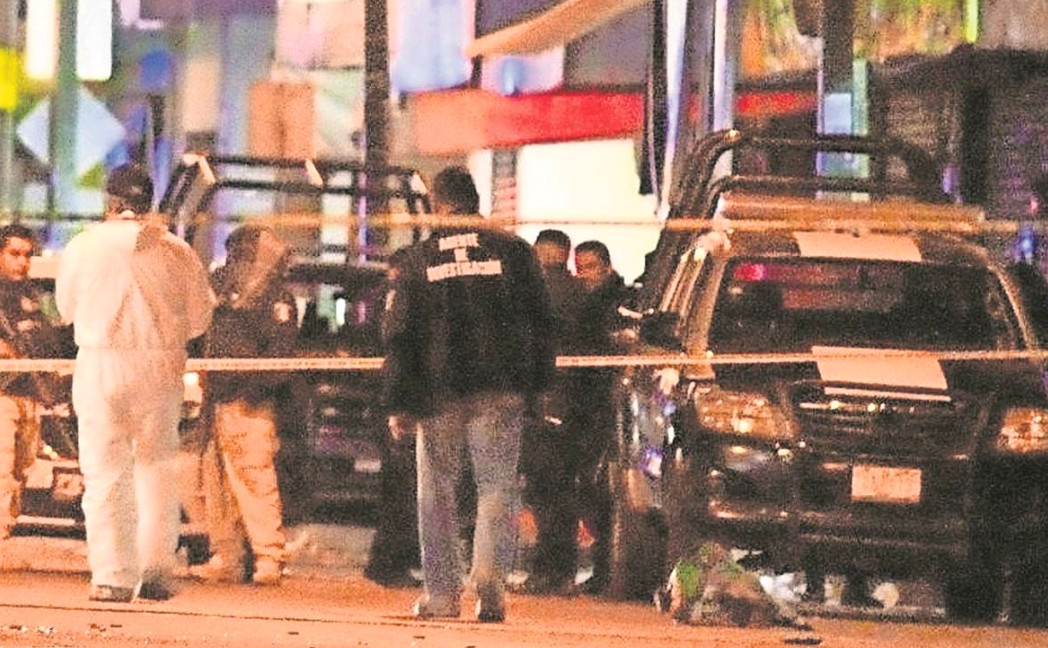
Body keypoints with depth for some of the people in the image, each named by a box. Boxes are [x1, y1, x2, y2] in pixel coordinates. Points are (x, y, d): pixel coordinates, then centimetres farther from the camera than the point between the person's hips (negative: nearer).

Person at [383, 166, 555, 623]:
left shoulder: (420, 259, 4)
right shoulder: (511, 251, 4)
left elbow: (399, 336, 3)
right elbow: (541, 320, 6)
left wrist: (399, 404, 5)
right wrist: (540, 383, 13)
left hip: (438, 392, 0)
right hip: (501, 389, 0)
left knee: (437, 490, 10)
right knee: (497, 484, 1)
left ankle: (441, 592, 10)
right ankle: (490, 571, -23)